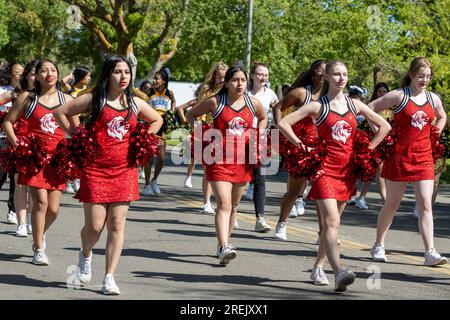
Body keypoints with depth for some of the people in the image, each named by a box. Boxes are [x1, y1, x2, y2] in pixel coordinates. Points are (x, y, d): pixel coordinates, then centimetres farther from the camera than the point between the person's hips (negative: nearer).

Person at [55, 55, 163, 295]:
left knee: (117, 225, -3)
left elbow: (157, 120, 27)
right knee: (95, 225, -5)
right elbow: (61, 112, 4)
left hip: (124, 170, 3)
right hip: (95, 169, -3)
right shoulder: (94, 100, 0)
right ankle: (85, 255, 28)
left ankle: (109, 278, 0)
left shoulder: (135, 104, 10)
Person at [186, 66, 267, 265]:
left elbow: (263, 118, 28)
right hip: (220, 159, -4)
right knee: (224, 204, -17)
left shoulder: (253, 104, 6)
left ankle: (224, 243, 29)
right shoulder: (215, 102, -4)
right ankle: (224, 248, -26)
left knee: (234, 206, 14)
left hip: (242, 161, 5)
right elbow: (191, 115, 10)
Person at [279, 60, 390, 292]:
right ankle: (339, 273, -32)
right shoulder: (318, 106, -2)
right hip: (325, 169, -5)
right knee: (332, 222, -18)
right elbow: (283, 123, -6)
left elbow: (384, 126, 16)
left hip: (347, 170, 5)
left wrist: (368, 150, 9)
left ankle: (318, 268, 26)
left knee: (330, 222, 12)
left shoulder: (354, 105, 9)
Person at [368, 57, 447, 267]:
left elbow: (442, 117, 29)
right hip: (399, 157, -3)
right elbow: (369, 109, -6)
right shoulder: (399, 96, -6)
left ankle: (430, 252, -11)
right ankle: (379, 246, 24)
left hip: (424, 158, 3)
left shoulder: (433, 99, 8)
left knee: (426, 205, -7)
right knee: (392, 204, 7)